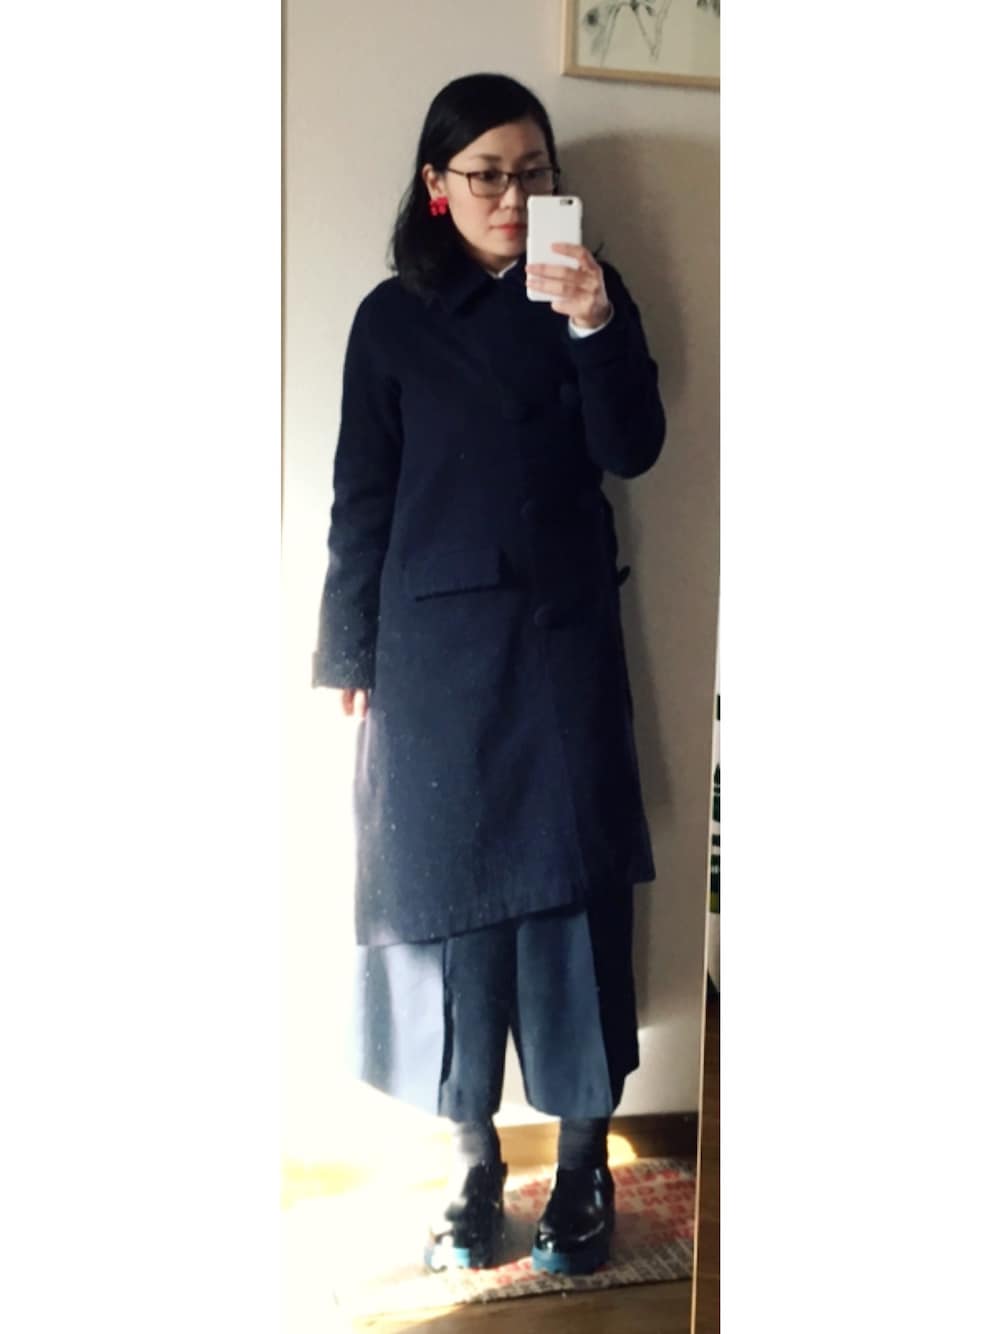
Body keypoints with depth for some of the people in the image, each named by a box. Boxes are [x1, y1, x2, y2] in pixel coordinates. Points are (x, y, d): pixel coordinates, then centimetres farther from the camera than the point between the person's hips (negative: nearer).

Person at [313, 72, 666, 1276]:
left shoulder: (590, 290, 6)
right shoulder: (393, 317, 4)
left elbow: (633, 449, -5)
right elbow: (362, 499, 3)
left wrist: (592, 322, -20)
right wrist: (349, 658, 1)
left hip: (565, 638, 0)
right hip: (436, 647, 0)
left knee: (574, 891, 1)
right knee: (443, 891, 6)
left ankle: (584, 1160, 17)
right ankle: (473, 1155, 22)